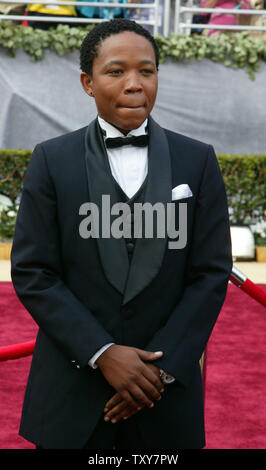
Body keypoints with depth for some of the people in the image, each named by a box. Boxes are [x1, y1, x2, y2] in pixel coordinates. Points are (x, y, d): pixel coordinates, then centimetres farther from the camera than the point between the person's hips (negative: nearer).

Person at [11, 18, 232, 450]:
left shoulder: (198, 161, 3)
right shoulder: (52, 160, 0)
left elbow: (212, 272, 0)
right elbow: (31, 272, -3)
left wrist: (162, 365, -9)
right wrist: (103, 353, -12)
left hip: (166, 393, 1)